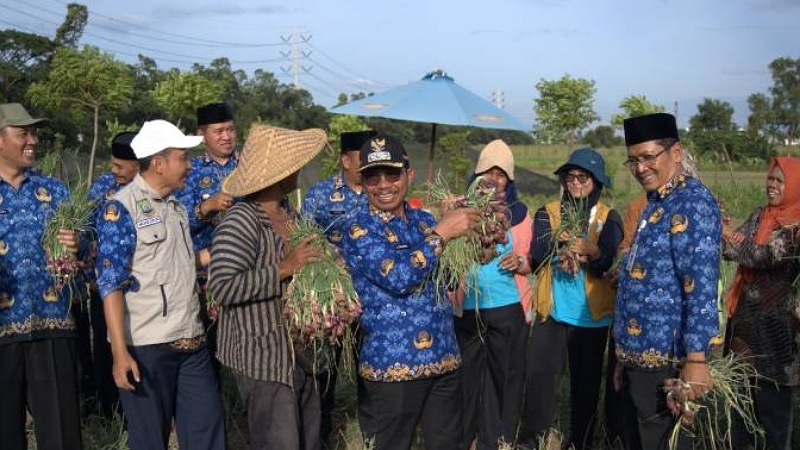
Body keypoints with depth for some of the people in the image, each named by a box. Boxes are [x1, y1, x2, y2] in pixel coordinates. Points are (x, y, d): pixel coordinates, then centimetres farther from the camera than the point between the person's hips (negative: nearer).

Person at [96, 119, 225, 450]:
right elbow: (111, 283, -14)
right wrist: (120, 352, -20)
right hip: (145, 347, -7)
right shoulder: (120, 208, -9)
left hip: (192, 343, 7)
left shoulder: (177, 208, 14)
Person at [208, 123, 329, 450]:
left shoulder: (290, 213, 8)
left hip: (301, 353, 9)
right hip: (264, 358, -8)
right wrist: (283, 270, -24)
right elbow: (222, 287, -26)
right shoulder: (240, 221, -18)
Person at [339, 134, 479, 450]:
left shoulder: (424, 220, 9)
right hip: (391, 365, -5)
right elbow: (398, 277, -23)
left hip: (445, 359, 6)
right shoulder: (359, 228, -9)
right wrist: (442, 233, -17)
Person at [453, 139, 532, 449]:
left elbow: (532, 261, 9)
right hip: (467, 308, 0)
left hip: (507, 308, 0)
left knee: (504, 376, 6)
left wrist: (520, 262, -13)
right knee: (465, 376, 7)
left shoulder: (519, 214, 4)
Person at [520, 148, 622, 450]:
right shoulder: (547, 213, 6)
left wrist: (593, 252, -33)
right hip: (551, 311, 1)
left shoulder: (608, 217, 2)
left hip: (591, 314, 0)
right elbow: (537, 254, -10)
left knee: (586, 382, 10)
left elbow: (611, 263, -12)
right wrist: (575, 250, -25)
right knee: (539, 377, -3)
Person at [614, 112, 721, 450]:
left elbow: (701, 286, -22)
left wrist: (696, 358, -25)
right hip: (642, 350, 9)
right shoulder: (657, 203, 15)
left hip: (667, 355, -9)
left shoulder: (692, 202, -15)